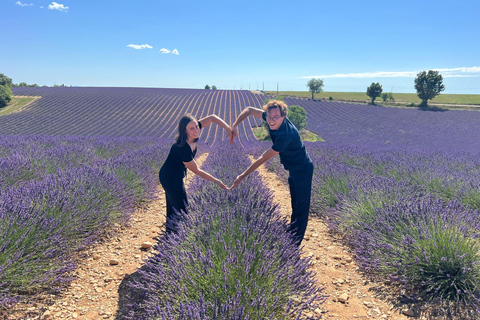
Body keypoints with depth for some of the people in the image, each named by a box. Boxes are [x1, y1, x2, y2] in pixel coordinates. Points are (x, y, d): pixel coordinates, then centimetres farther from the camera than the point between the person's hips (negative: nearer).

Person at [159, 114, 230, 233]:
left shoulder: (193, 135, -14)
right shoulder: (183, 148, -34)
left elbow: (212, 117, -5)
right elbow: (196, 170, -22)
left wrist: (228, 128, -19)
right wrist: (217, 181, -16)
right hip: (170, 178, -9)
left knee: (173, 207, 22)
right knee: (182, 209, 2)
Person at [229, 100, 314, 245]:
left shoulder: (286, 135, -37)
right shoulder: (272, 119, -14)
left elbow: (263, 158, -33)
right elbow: (249, 109, -1)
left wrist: (242, 176, -27)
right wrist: (234, 126, -12)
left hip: (302, 170, -9)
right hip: (293, 168, 9)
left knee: (302, 204, 4)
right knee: (295, 201, 25)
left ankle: (297, 240, 17)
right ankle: (293, 226, 45)